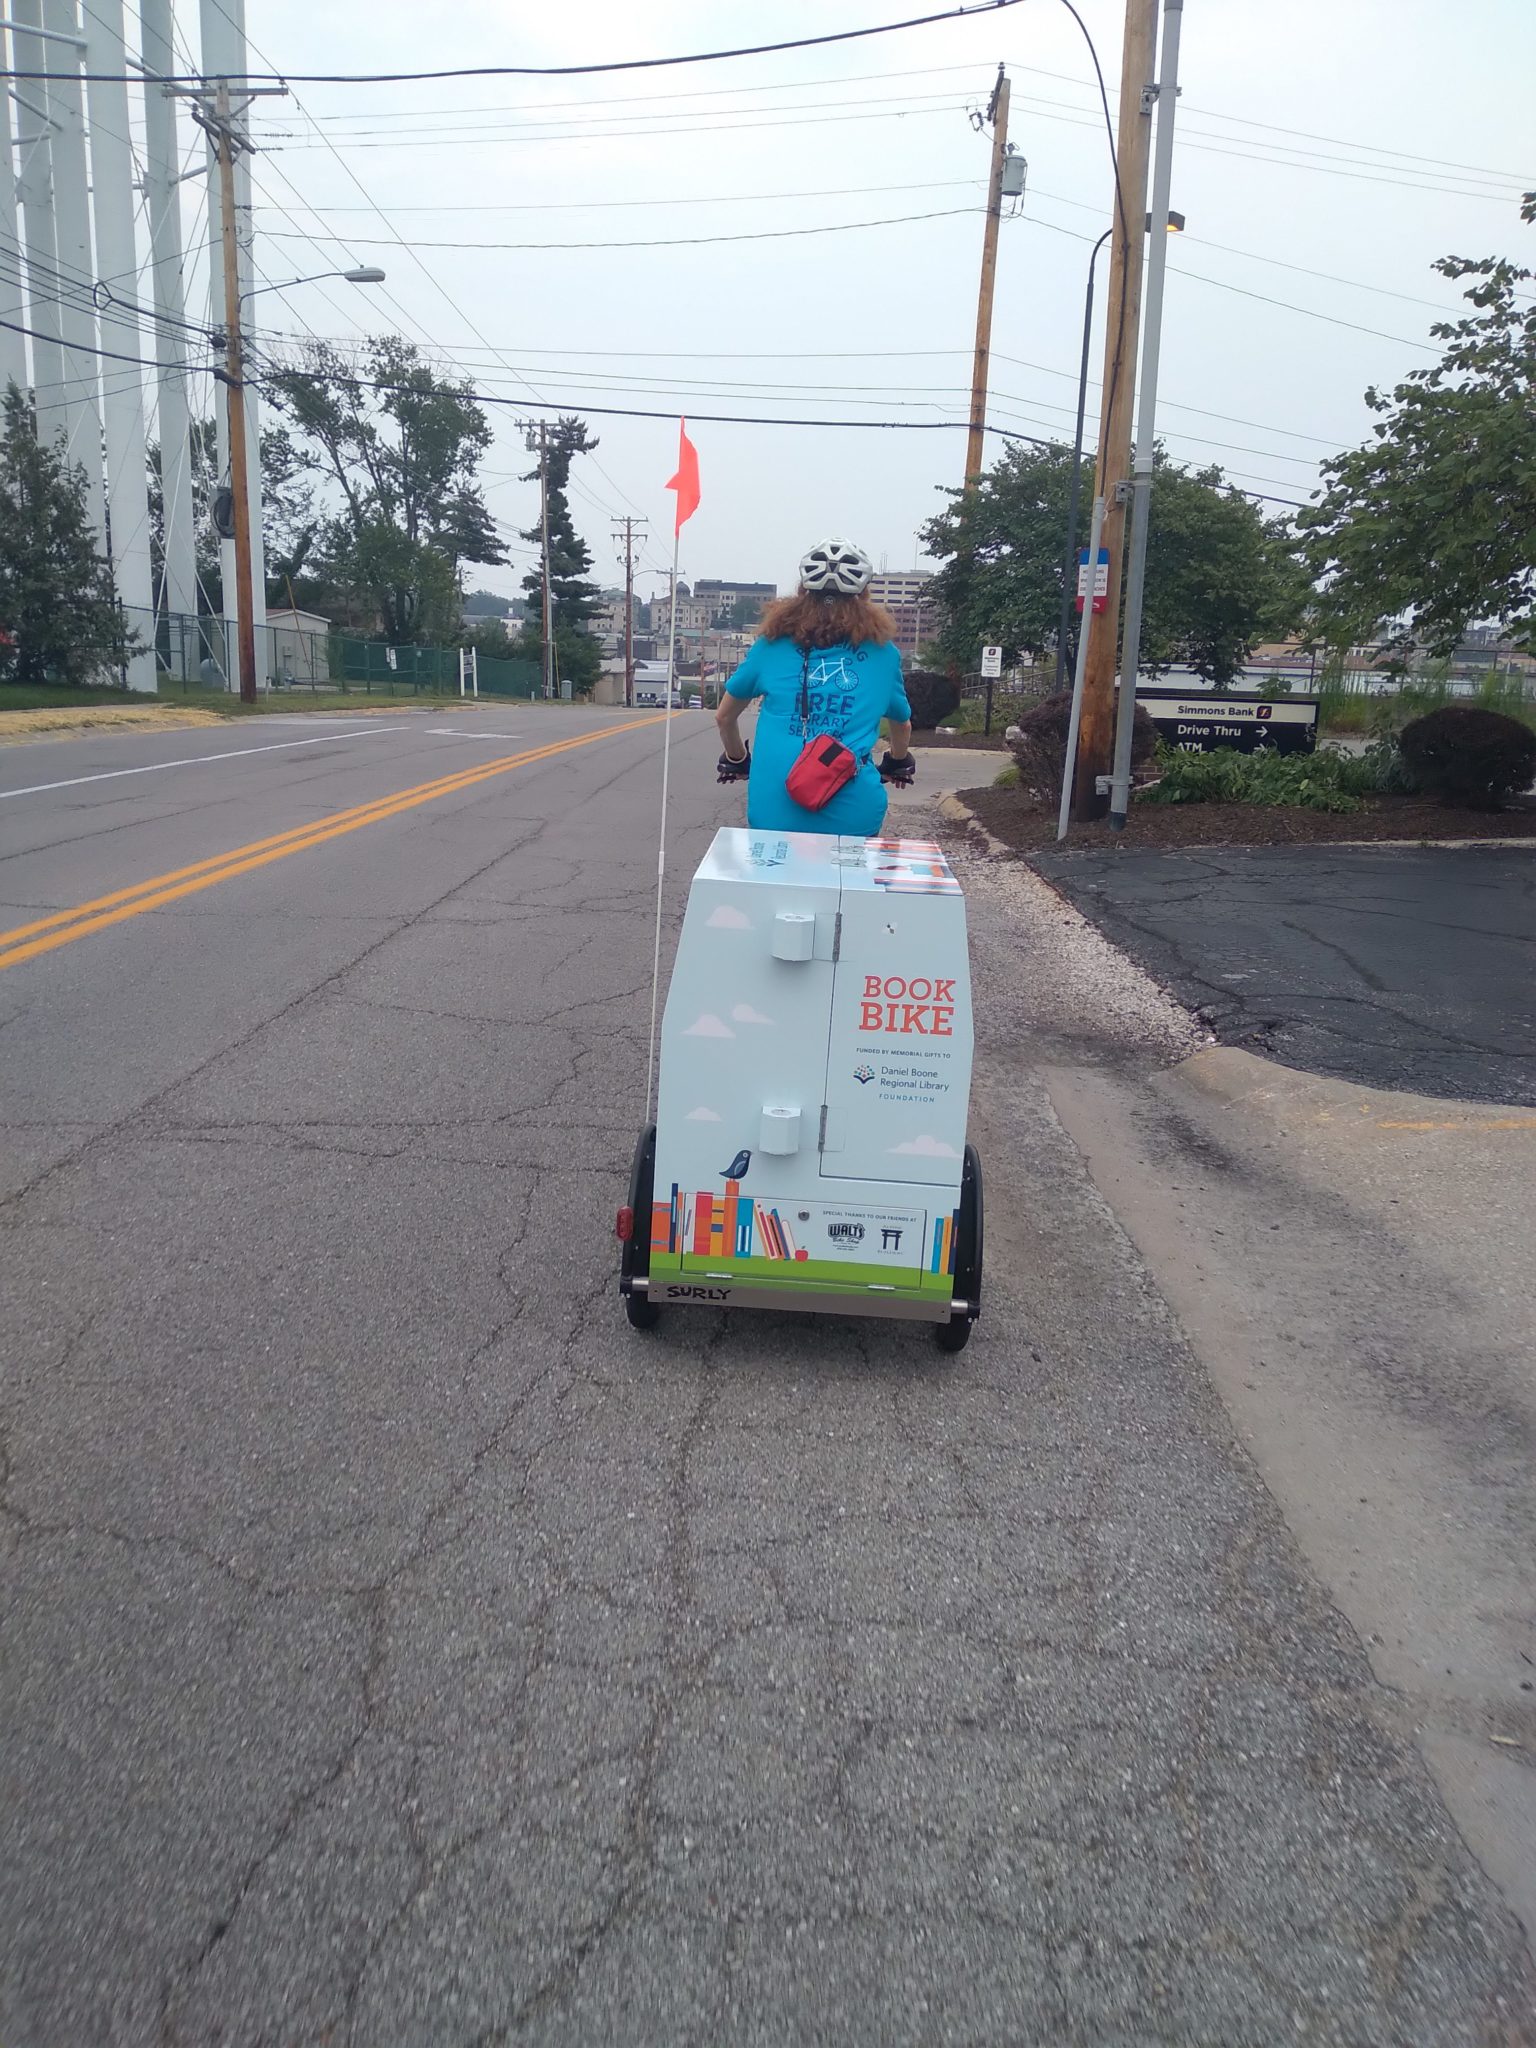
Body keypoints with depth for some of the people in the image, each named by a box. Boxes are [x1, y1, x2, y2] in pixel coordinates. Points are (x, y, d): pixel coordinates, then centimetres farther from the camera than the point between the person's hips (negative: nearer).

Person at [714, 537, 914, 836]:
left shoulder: (772, 643, 8)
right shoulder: (882, 651, 9)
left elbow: (724, 717, 19)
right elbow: (902, 724, 26)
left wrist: (737, 762, 39)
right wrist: (898, 764, 47)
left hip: (773, 813, 0)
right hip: (853, 819, 0)